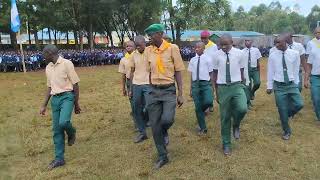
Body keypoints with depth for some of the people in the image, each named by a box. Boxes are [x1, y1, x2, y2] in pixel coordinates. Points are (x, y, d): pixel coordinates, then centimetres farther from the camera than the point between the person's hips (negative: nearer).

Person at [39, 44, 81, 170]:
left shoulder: (66, 63, -9)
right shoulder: (48, 68, 12)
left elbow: (75, 85, -7)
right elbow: (49, 88, 19)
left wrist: (76, 104, -7)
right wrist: (44, 105, 16)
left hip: (67, 96, -6)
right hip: (55, 99, 6)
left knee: (63, 122, -28)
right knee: (57, 130, 5)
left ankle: (71, 133, 10)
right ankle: (59, 159, 16)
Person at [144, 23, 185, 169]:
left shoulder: (172, 48, -6)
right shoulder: (149, 51, 5)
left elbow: (178, 72, -4)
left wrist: (180, 94, -7)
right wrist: (151, 90, 13)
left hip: (169, 90, -4)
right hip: (153, 91, 4)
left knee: (167, 119, -23)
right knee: (154, 126, 4)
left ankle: (164, 133, 17)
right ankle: (162, 157, 23)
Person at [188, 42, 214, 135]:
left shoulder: (207, 59, -1)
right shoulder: (193, 60, 8)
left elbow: (211, 73, 3)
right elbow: (192, 74, 12)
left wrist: (212, 86, 2)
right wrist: (191, 88, 13)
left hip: (206, 83, -3)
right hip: (195, 84, 3)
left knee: (208, 101, -27)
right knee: (197, 107, 5)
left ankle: (202, 110, 11)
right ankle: (203, 128, 21)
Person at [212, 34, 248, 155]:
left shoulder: (239, 53, -3)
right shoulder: (217, 55, -1)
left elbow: (242, 72, 6)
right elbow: (215, 74, 7)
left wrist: (242, 87, 9)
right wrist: (217, 92, 10)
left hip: (236, 85, 0)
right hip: (223, 87, 1)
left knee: (242, 109, -25)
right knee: (224, 117, 6)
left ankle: (236, 125, 11)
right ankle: (226, 144, 24)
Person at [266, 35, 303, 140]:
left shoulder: (294, 54, -4)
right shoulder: (272, 55, -5)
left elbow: (296, 70, 3)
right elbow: (270, 72, 1)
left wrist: (295, 83, 5)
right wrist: (269, 86, 3)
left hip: (292, 84, 1)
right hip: (279, 86, -1)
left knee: (299, 104, -14)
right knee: (282, 110, 3)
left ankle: (288, 114, 21)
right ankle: (287, 131, 24)